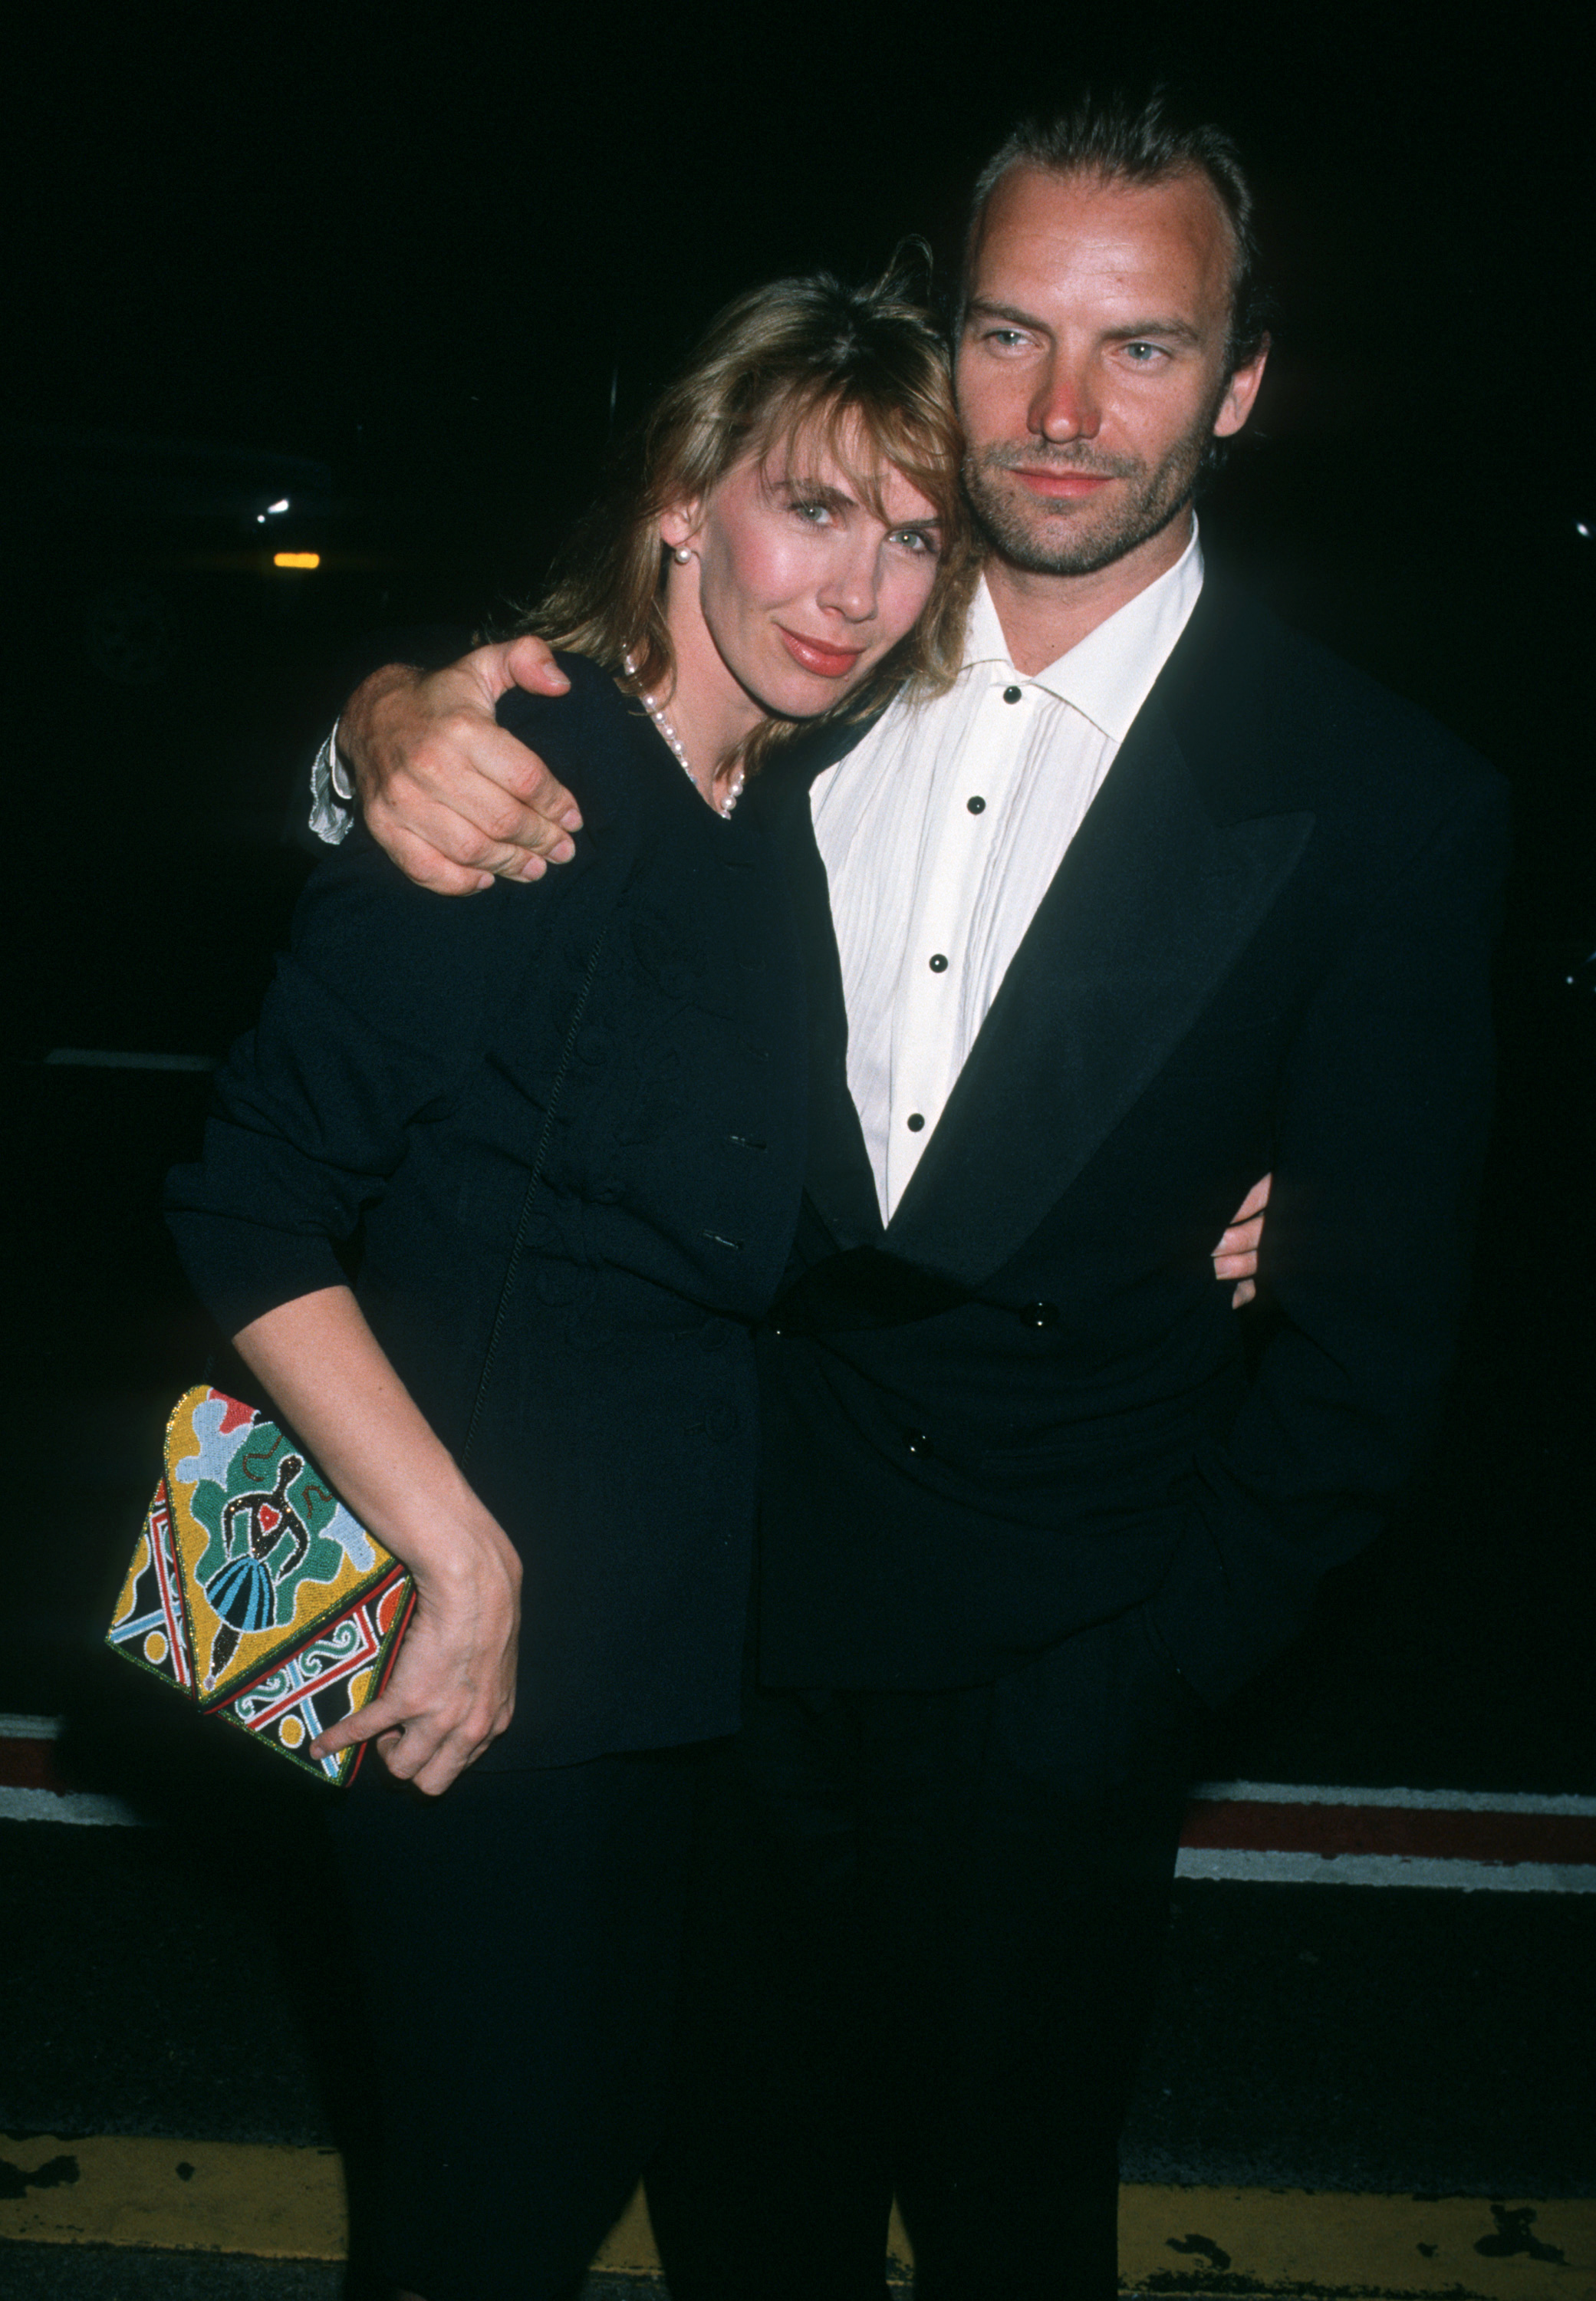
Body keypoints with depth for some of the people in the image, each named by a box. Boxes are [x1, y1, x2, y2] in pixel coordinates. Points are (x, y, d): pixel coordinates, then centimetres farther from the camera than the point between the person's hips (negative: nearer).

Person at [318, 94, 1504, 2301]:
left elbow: (1368, 1334, -6)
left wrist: (1159, 1669, -6)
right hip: (740, 1604, 3)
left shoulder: (1385, 800, -10)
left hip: (1049, 1688, -2)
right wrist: (401, 718, -16)